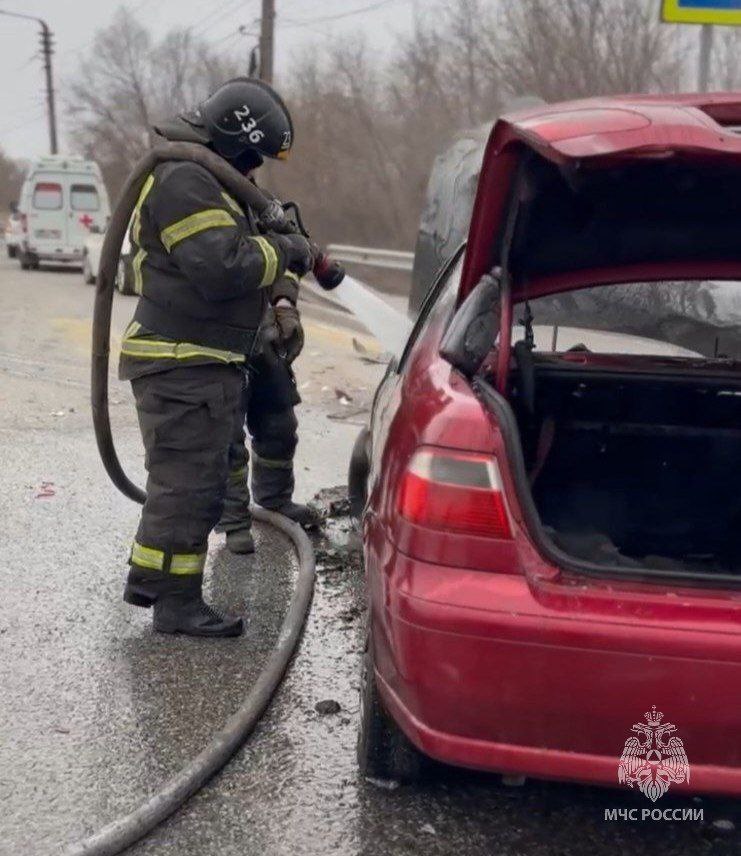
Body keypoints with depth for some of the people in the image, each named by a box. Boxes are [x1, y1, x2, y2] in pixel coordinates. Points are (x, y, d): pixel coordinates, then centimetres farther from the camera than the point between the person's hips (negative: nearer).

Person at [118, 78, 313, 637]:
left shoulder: (205, 180, 19)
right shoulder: (185, 180, -16)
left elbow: (235, 251, 27)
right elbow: (222, 267, -25)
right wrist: (284, 252, -12)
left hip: (199, 364, 11)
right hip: (182, 365, -11)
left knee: (183, 479, 19)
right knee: (191, 482, -6)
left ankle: (149, 578, 30)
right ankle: (178, 602, 3)